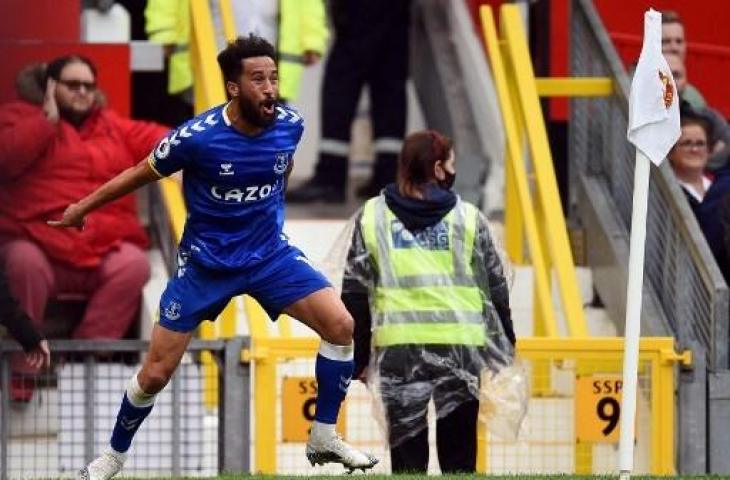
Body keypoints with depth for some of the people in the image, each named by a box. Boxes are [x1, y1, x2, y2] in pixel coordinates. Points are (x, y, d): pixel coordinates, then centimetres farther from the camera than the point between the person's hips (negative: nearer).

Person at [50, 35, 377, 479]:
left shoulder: (290, 126, -13)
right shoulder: (196, 137, -24)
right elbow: (141, 174, -4)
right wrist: (83, 207, 7)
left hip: (270, 252, 3)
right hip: (206, 261, -3)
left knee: (341, 325, -16)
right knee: (156, 374, 0)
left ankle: (324, 439, -1)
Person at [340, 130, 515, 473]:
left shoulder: (371, 217, 5)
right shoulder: (467, 218, 3)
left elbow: (355, 293, 5)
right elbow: (495, 287, 7)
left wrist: (358, 358, 10)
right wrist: (504, 348, 18)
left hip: (398, 350, 0)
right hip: (460, 348, 0)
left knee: (407, 459, 4)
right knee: (458, 458, 8)